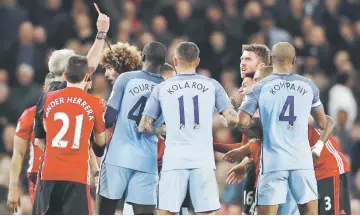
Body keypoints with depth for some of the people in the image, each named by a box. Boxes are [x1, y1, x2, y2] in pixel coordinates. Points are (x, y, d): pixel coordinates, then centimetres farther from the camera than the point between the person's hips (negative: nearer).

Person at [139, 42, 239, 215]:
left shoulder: (162, 89, 6)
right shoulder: (212, 85, 6)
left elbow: (144, 127, 5)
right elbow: (232, 119, 0)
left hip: (174, 159, 0)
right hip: (203, 160, 0)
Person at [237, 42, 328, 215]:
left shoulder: (260, 87, -2)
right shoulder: (308, 86, 5)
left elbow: (242, 123, -8)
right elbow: (322, 123, 12)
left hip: (273, 161, -2)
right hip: (302, 161, 2)